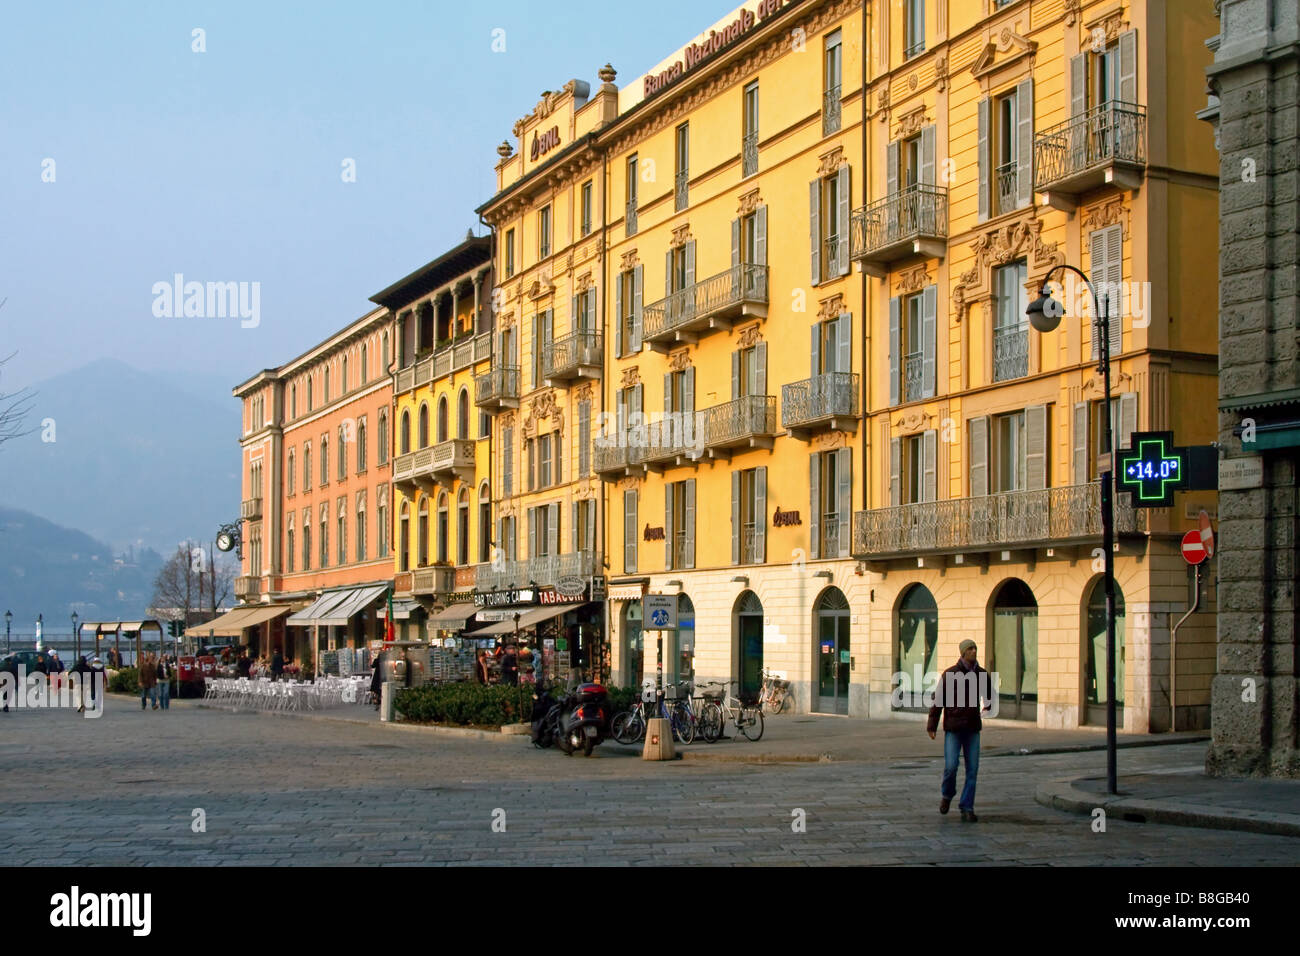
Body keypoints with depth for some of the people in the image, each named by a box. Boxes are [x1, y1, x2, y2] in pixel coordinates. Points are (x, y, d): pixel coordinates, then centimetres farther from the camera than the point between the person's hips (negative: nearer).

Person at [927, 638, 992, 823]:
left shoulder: (981, 674, 3)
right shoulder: (949, 674, -7)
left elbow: (991, 693, 26)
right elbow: (938, 699, -3)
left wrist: (989, 707, 11)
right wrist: (931, 726, -4)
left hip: (972, 729, 3)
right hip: (953, 728, -3)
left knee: (972, 769, -1)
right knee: (951, 767, -10)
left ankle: (967, 808, 8)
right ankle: (947, 795, 20)